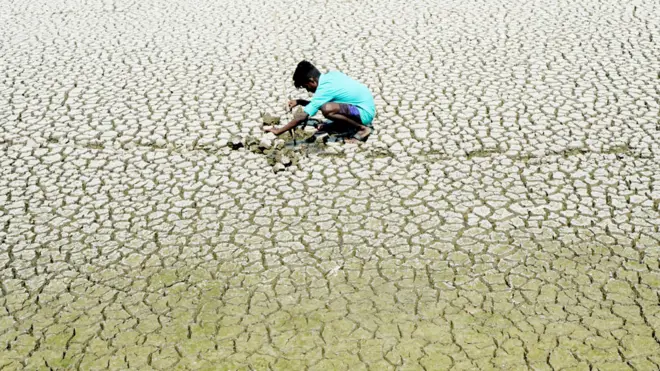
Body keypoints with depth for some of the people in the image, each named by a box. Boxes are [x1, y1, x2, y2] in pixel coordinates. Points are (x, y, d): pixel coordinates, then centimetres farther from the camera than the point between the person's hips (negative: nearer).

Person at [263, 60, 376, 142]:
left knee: (327, 109, -30)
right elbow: (317, 104, 19)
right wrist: (300, 102, 7)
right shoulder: (331, 75, 5)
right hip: (366, 105, 9)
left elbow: (302, 117, -20)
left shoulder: (324, 89, -20)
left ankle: (363, 128, -12)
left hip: (364, 112, -9)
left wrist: (278, 131, -14)